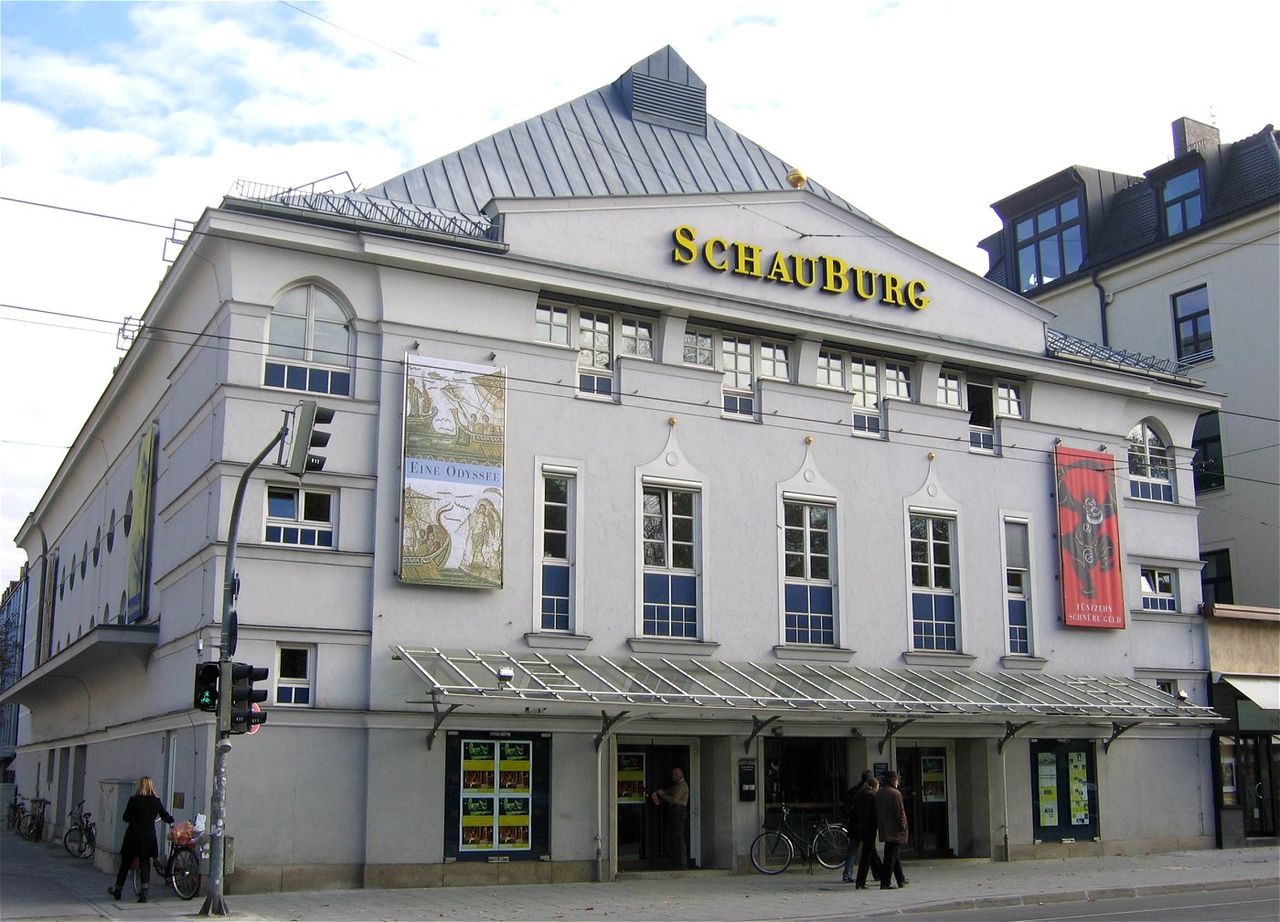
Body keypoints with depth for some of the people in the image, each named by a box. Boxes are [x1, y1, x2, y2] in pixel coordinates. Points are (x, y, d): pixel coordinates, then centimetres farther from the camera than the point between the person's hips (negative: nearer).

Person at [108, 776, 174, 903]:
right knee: (145, 864, 7)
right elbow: (166, 817, 7)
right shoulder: (156, 801, -3)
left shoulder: (133, 800, -7)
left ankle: (117, 890, 26)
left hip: (133, 835, -1)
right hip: (148, 837, 1)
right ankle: (144, 892, -6)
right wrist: (171, 821, 28)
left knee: (125, 863, 13)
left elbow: (126, 817, 1)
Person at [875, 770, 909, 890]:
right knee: (891, 855, -5)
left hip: (884, 829, 8)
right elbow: (899, 812, -16)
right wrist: (903, 826, -7)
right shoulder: (895, 793, -15)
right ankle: (885, 882, -6)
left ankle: (901, 880, 26)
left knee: (893, 854, 17)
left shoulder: (878, 794, 11)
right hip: (894, 830, -8)